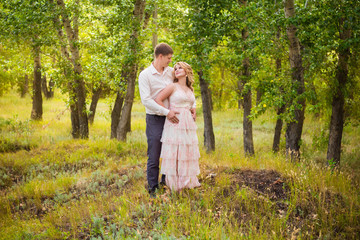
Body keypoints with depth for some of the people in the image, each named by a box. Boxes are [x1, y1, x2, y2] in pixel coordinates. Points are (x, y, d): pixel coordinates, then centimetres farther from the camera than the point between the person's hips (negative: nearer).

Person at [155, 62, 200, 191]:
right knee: (174, 153, -5)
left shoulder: (190, 89, 16)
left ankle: (187, 181, 19)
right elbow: (158, 100, -9)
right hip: (175, 124, -6)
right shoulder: (173, 86, -2)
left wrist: (193, 111, 11)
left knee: (187, 153, 10)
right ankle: (174, 185, 0)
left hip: (188, 125, 6)